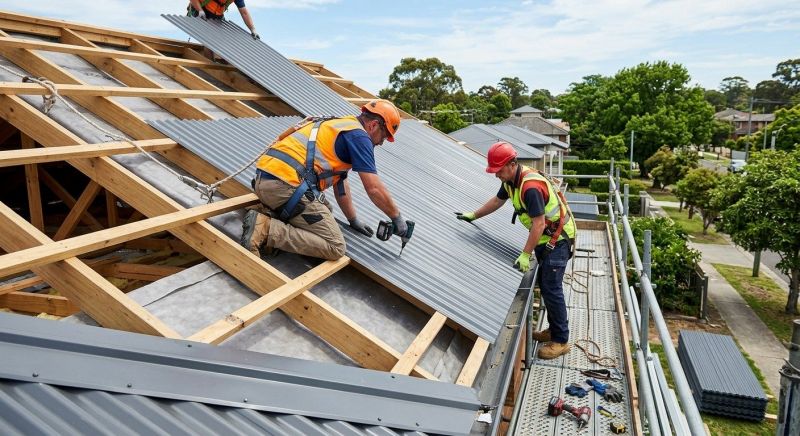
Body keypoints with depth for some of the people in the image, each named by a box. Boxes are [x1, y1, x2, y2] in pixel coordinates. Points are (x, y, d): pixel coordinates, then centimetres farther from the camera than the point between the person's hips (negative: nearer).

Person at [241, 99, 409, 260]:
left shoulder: (339, 127, 28)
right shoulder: (358, 135, -1)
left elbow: (340, 182, 33)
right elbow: (375, 189, -5)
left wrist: (354, 220, 37)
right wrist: (397, 218, 11)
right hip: (287, 186, -10)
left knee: (325, 210, 28)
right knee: (335, 248, -5)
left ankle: (271, 218, 8)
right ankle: (266, 230, -15)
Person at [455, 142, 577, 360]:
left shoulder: (530, 187, -29)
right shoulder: (511, 179, 2)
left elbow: (539, 224, -29)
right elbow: (498, 201, 20)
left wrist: (525, 255, -28)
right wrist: (473, 215, 21)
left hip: (558, 237, -10)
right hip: (544, 236, 10)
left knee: (551, 287, -8)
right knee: (545, 285, 14)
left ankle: (561, 341, 2)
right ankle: (554, 330, 27)